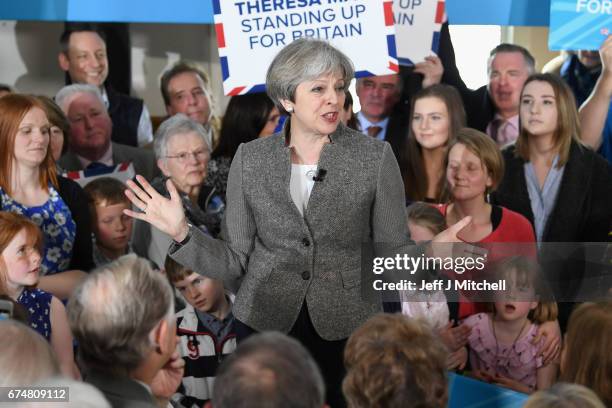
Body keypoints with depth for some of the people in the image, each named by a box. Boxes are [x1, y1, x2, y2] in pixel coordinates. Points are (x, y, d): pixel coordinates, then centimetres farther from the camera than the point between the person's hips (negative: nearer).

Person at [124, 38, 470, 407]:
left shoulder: (376, 157, -6)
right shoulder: (250, 159, -1)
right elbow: (236, 261, 0)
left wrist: (430, 252, -25)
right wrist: (182, 233, -15)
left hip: (348, 331, -1)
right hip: (264, 325, 1)